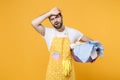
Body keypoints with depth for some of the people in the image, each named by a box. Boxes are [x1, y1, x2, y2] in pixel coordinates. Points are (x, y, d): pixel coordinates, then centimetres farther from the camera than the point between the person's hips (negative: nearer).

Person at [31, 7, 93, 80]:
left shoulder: (73, 32, -1)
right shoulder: (48, 32, -4)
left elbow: (90, 41, 9)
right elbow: (34, 23, -19)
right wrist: (50, 13, -17)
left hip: (67, 71, 1)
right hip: (53, 72, 0)